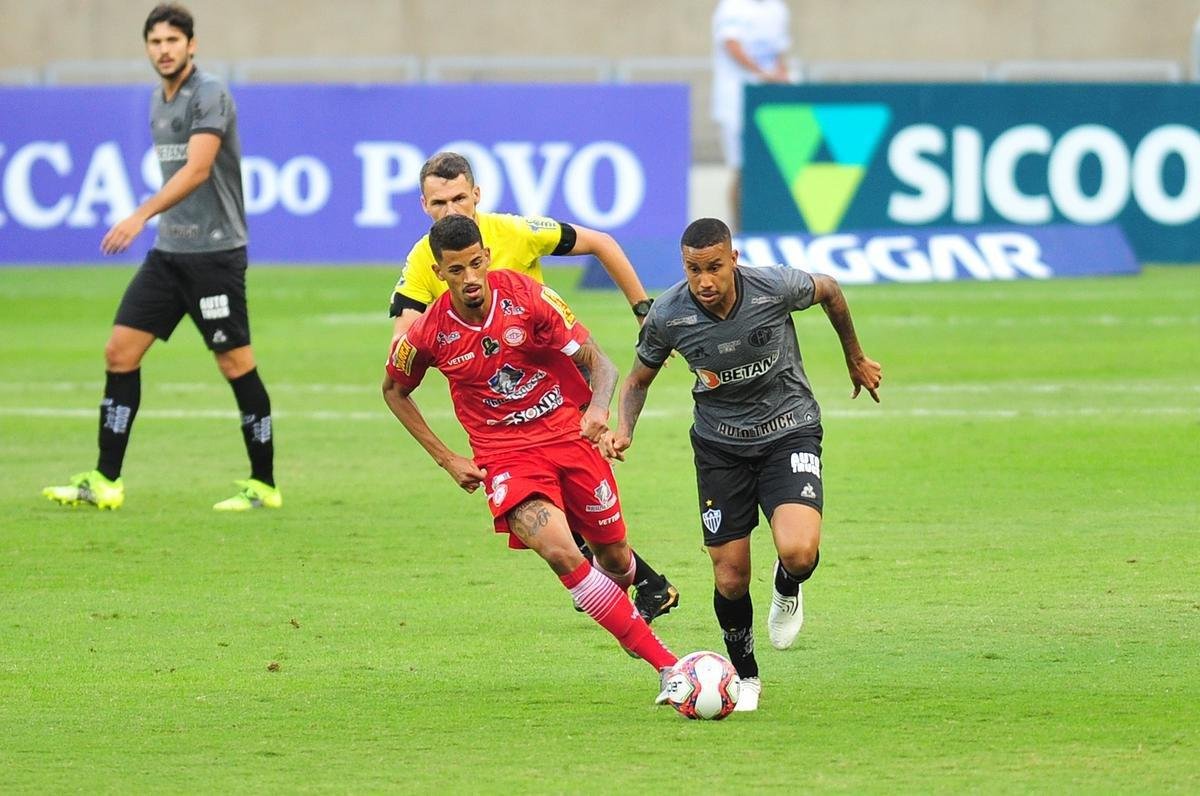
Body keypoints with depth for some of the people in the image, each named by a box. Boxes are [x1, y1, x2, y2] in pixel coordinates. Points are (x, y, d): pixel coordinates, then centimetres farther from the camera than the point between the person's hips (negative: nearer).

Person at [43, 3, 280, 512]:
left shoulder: (209, 96, -13)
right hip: (169, 251, 8)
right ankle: (104, 482, 1)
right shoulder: (159, 102, 13)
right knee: (120, 352, 0)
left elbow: (198, 168, -26)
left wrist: (143, 215, -35)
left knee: (236, 364, -3)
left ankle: (263, 485, 7)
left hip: (214, 252, -8)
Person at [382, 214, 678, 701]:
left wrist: (598, 409, -33)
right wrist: (446, 459, 6)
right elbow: (394, 390, 11)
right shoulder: (428, 333, -10)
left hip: (569, 436, 1)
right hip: (506, 456, -1)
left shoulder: (528, 297, -13)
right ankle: (665, 663, -22)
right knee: (561, 553, -24)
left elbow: (599, 363, -10)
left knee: (613, 555, 10)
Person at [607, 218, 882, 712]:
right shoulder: (668, 315, -16)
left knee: (798, 552, -25)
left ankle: (787, 589, 14)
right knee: (730, 578, 0)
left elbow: (828, 290, 2)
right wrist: (624, 429, -16)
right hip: (719, 444, 2)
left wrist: (856, 359, 16)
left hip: (789, 430, -2)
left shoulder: (775, 288, -22)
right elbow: (638, 378, 3)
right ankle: (744, 676, 28)